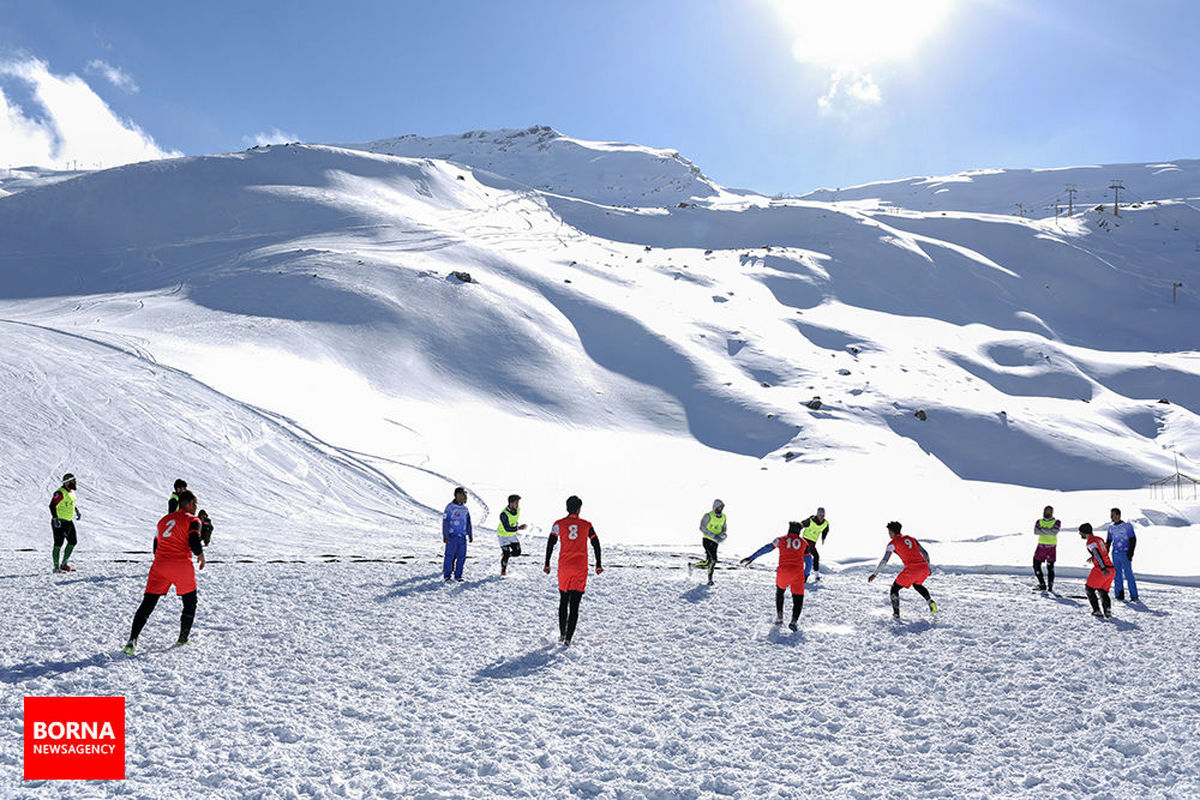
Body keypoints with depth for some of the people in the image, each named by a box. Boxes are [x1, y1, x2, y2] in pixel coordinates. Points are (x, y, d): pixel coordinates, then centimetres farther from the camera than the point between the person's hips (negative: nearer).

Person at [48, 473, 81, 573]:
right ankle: (56, 567, 5)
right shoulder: (60, 493, -18)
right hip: (59, 522, -9)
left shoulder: (71, 492, 9)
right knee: (58, 544, -3)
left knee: (72, 542, 8)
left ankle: (64, 565, 18)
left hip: (69, 521, 9)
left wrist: (76, 511, 20)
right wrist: (55, 519, -27)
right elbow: (52, 506, -21)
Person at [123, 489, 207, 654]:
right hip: (182, 566, -4)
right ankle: (183, 638, 19)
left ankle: (133, 639, -12)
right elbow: (194, 542, -13)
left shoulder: (164, 520, 21)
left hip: (160, 566, 4)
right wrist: (200, 555, 5)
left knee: (147, 604, 3)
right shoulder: (192, 520, 1)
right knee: (190, 602, 16)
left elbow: (157, 544, 22)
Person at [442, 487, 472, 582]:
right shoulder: (450, 507, -7)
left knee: (462, 556, 5)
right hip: (452, 536, -6)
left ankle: (458, 576, 14)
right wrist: (445, 536, -13)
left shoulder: (465, 508, 12)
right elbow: (445, 522, -8)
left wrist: (470, 535, 17)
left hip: (462, 536, 6)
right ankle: (446, 575, 7)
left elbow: (468, 522, 20)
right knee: (450, 556, -4)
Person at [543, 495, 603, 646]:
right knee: (574, 605, -1)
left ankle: (562, 635, 21)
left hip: (564, 568, 1)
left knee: (563, 602, 18)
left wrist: (547, 564, 2)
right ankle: (568, 639, -7)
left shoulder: (559, 524, 2)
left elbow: (550, 544, -5)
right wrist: (598, 565, 18)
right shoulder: (586, 525, 5)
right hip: (581, 569, -1)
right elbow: (596, 545, 9)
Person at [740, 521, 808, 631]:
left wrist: (751, 558, 8)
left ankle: (779, 617, 19)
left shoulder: (781, 539, 12)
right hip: (798, 572, 0)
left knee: (779, 592, 26)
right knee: (798, 597, 9)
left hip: (783, 571, 0)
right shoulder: (804, 542, 15)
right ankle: (794, 620, -10)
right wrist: (806, 576, 29)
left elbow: (765, 548, 6)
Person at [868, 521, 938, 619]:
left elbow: (884, 560, -2)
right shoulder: (911, 538, 23)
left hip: (912, 569, -6)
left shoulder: (893, 543, 6)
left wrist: (875, 574, 2)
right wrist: (928, 567, 38)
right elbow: (925, 553, 24)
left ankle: (896, 613, 9)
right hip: (924, 567, 6)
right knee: (917, 585, 36)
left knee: (895, 588, 14)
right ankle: (930, 602, 16)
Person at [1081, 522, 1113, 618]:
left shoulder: (1090, 542, -9)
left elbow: (1097, 555, -22)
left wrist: (1103, 569, -32)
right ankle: (1108, 610, -3)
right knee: (1103, 591, 18)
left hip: (1102, 570, -8)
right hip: (1111, 569, 8)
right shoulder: (1099, 539, 17)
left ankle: (1097, 611, 0)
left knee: (1090, 589, 7)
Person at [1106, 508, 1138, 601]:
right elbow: (1108, 542, 21)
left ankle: (1134, 596, -3)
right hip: (1115, 554, 5)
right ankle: (1120, 595, 11)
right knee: (1117, 575, 6)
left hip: (1125, 554, -5)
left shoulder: (1127, 526, -3)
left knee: (1128, 574, -8)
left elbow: (1133, 540, -3)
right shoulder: (1111, 528, 13)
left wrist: (1130, 552, -11)